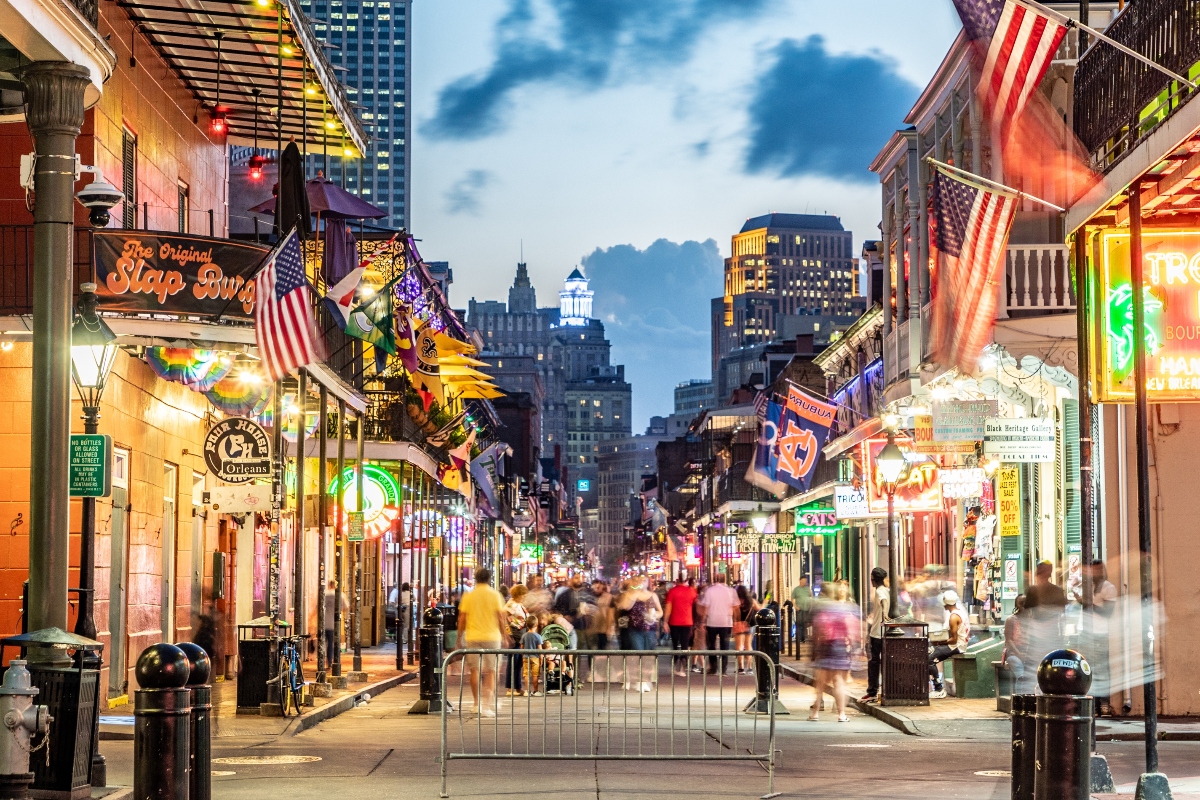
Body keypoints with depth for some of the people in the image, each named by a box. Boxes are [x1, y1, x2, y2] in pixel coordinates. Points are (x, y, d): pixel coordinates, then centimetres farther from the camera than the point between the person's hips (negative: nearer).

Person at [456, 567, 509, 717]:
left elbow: (462, 618, 3)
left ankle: (477, 704, 11)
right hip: (492, 636, -1)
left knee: (475, 670, 9)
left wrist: (460, 637, 12)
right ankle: (487, 703, -8)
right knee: (490, 671, 4)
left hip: (472, 637, 1)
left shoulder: (468, 596, 3)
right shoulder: (494, 595, -1)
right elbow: (500, 616, -2)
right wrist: (504, 635, 8)